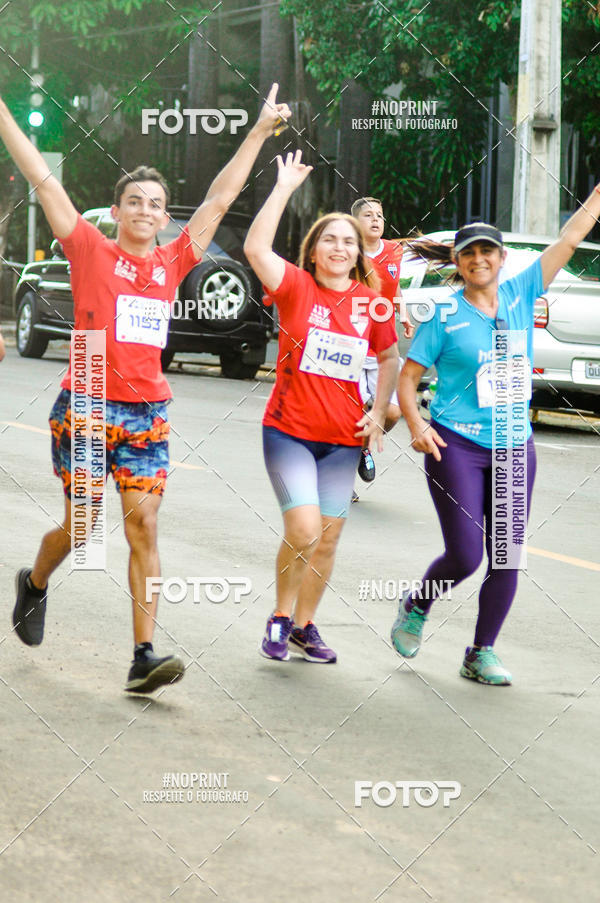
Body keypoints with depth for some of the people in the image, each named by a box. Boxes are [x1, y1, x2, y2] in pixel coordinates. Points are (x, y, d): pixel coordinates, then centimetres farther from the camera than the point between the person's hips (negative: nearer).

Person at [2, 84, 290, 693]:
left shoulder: (173, 263, 8)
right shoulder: (91, 251, -1)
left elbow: (220, 198, 11)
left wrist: (260, 131, 12)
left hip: (146, 413, 3)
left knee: (143, 525, -5)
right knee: (80, 525, 4)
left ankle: (143, 657, -7)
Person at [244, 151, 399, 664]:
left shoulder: (371, 302, 2)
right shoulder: (296, 287, -7)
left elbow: (390, 358, 17)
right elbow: (256, 248, -23)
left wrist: (379, 412, 6)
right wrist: (285, 188, -22)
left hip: (344, 438, 4)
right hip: (290, 430, -4)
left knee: (328, 539, 8)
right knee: (303, 530, -16)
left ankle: (304, 627, 25)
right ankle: (281, 617, 7)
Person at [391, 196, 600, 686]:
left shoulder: (521, 294, 4)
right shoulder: (444, 316, -4)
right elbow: (407, 376, -1)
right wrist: (416, 424, -17)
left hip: (514, 449, 4)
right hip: (457, 447, -4)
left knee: (506, 558, 3)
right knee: (465, 555, -9)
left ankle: (482, 653, 17)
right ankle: (416, 606, 21)